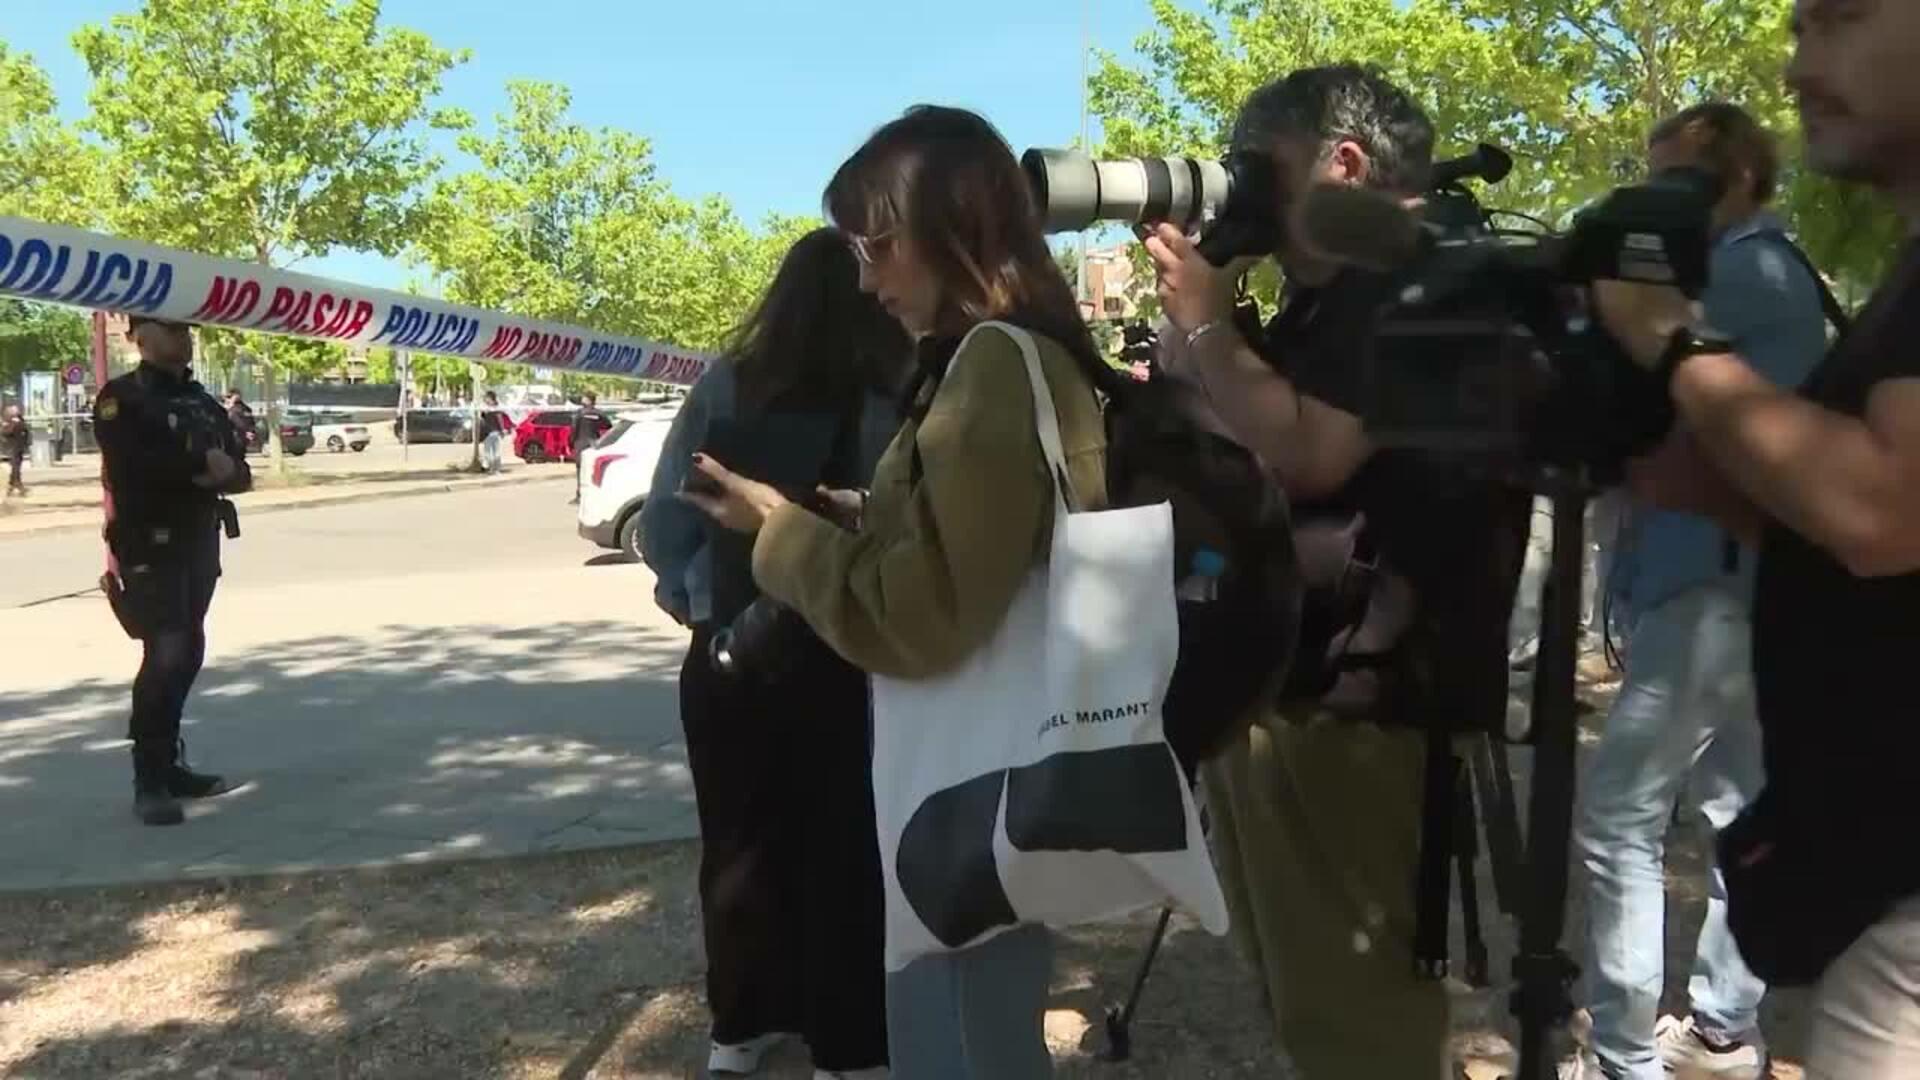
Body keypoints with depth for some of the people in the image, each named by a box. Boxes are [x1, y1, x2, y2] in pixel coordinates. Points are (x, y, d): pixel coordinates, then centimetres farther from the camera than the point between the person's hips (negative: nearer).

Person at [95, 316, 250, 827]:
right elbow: (132, 465, -22)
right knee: (165, 654, -15)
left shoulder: (203, 401, 17)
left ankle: (169, 765, 20)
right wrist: (200, 465, -14)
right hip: (151, 547, -7)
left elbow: (240, 472, 11)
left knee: (188, 654, 10)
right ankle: (148, 782, -9)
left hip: (200, 543, 7)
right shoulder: (121, 399, -5)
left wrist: (223, 470, -12)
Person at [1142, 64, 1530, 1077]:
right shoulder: (1326, 296, 16)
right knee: (1298, 980, 22)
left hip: (1352, 705, -10)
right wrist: (1191, 311, 7)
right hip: (1273, 685, 10)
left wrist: (1207, 319, -13)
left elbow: (1307, 453, -26)